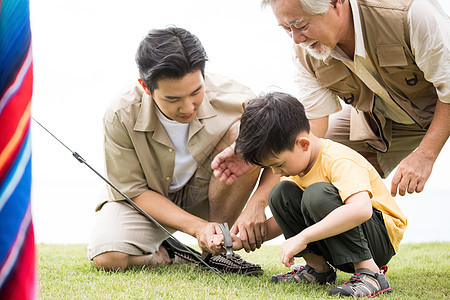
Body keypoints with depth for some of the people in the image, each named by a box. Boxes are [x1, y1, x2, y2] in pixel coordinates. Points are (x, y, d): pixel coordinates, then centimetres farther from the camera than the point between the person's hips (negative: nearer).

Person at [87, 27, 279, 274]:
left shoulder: (234, 99, -26)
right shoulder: (121, 117, -26)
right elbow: (134, 191, -18)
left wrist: (256, 203, -33)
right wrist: (196, 226, -30)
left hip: (207, 196, 2)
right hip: (150, 201, -1)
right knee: (108, 258, -31)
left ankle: (215, 249, -14)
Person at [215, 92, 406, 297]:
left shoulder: (340, 161, -25)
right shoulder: (299, 164, 3)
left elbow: (361, 209, -43)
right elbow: (286, 218, 13)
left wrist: (302, 237, -41)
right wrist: (243, 239, -1)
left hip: (382, 238, -8)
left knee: (317, 195, -32)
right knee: (282, 194, -7)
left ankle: (369, 273, -26)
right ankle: (318, 267, -1)